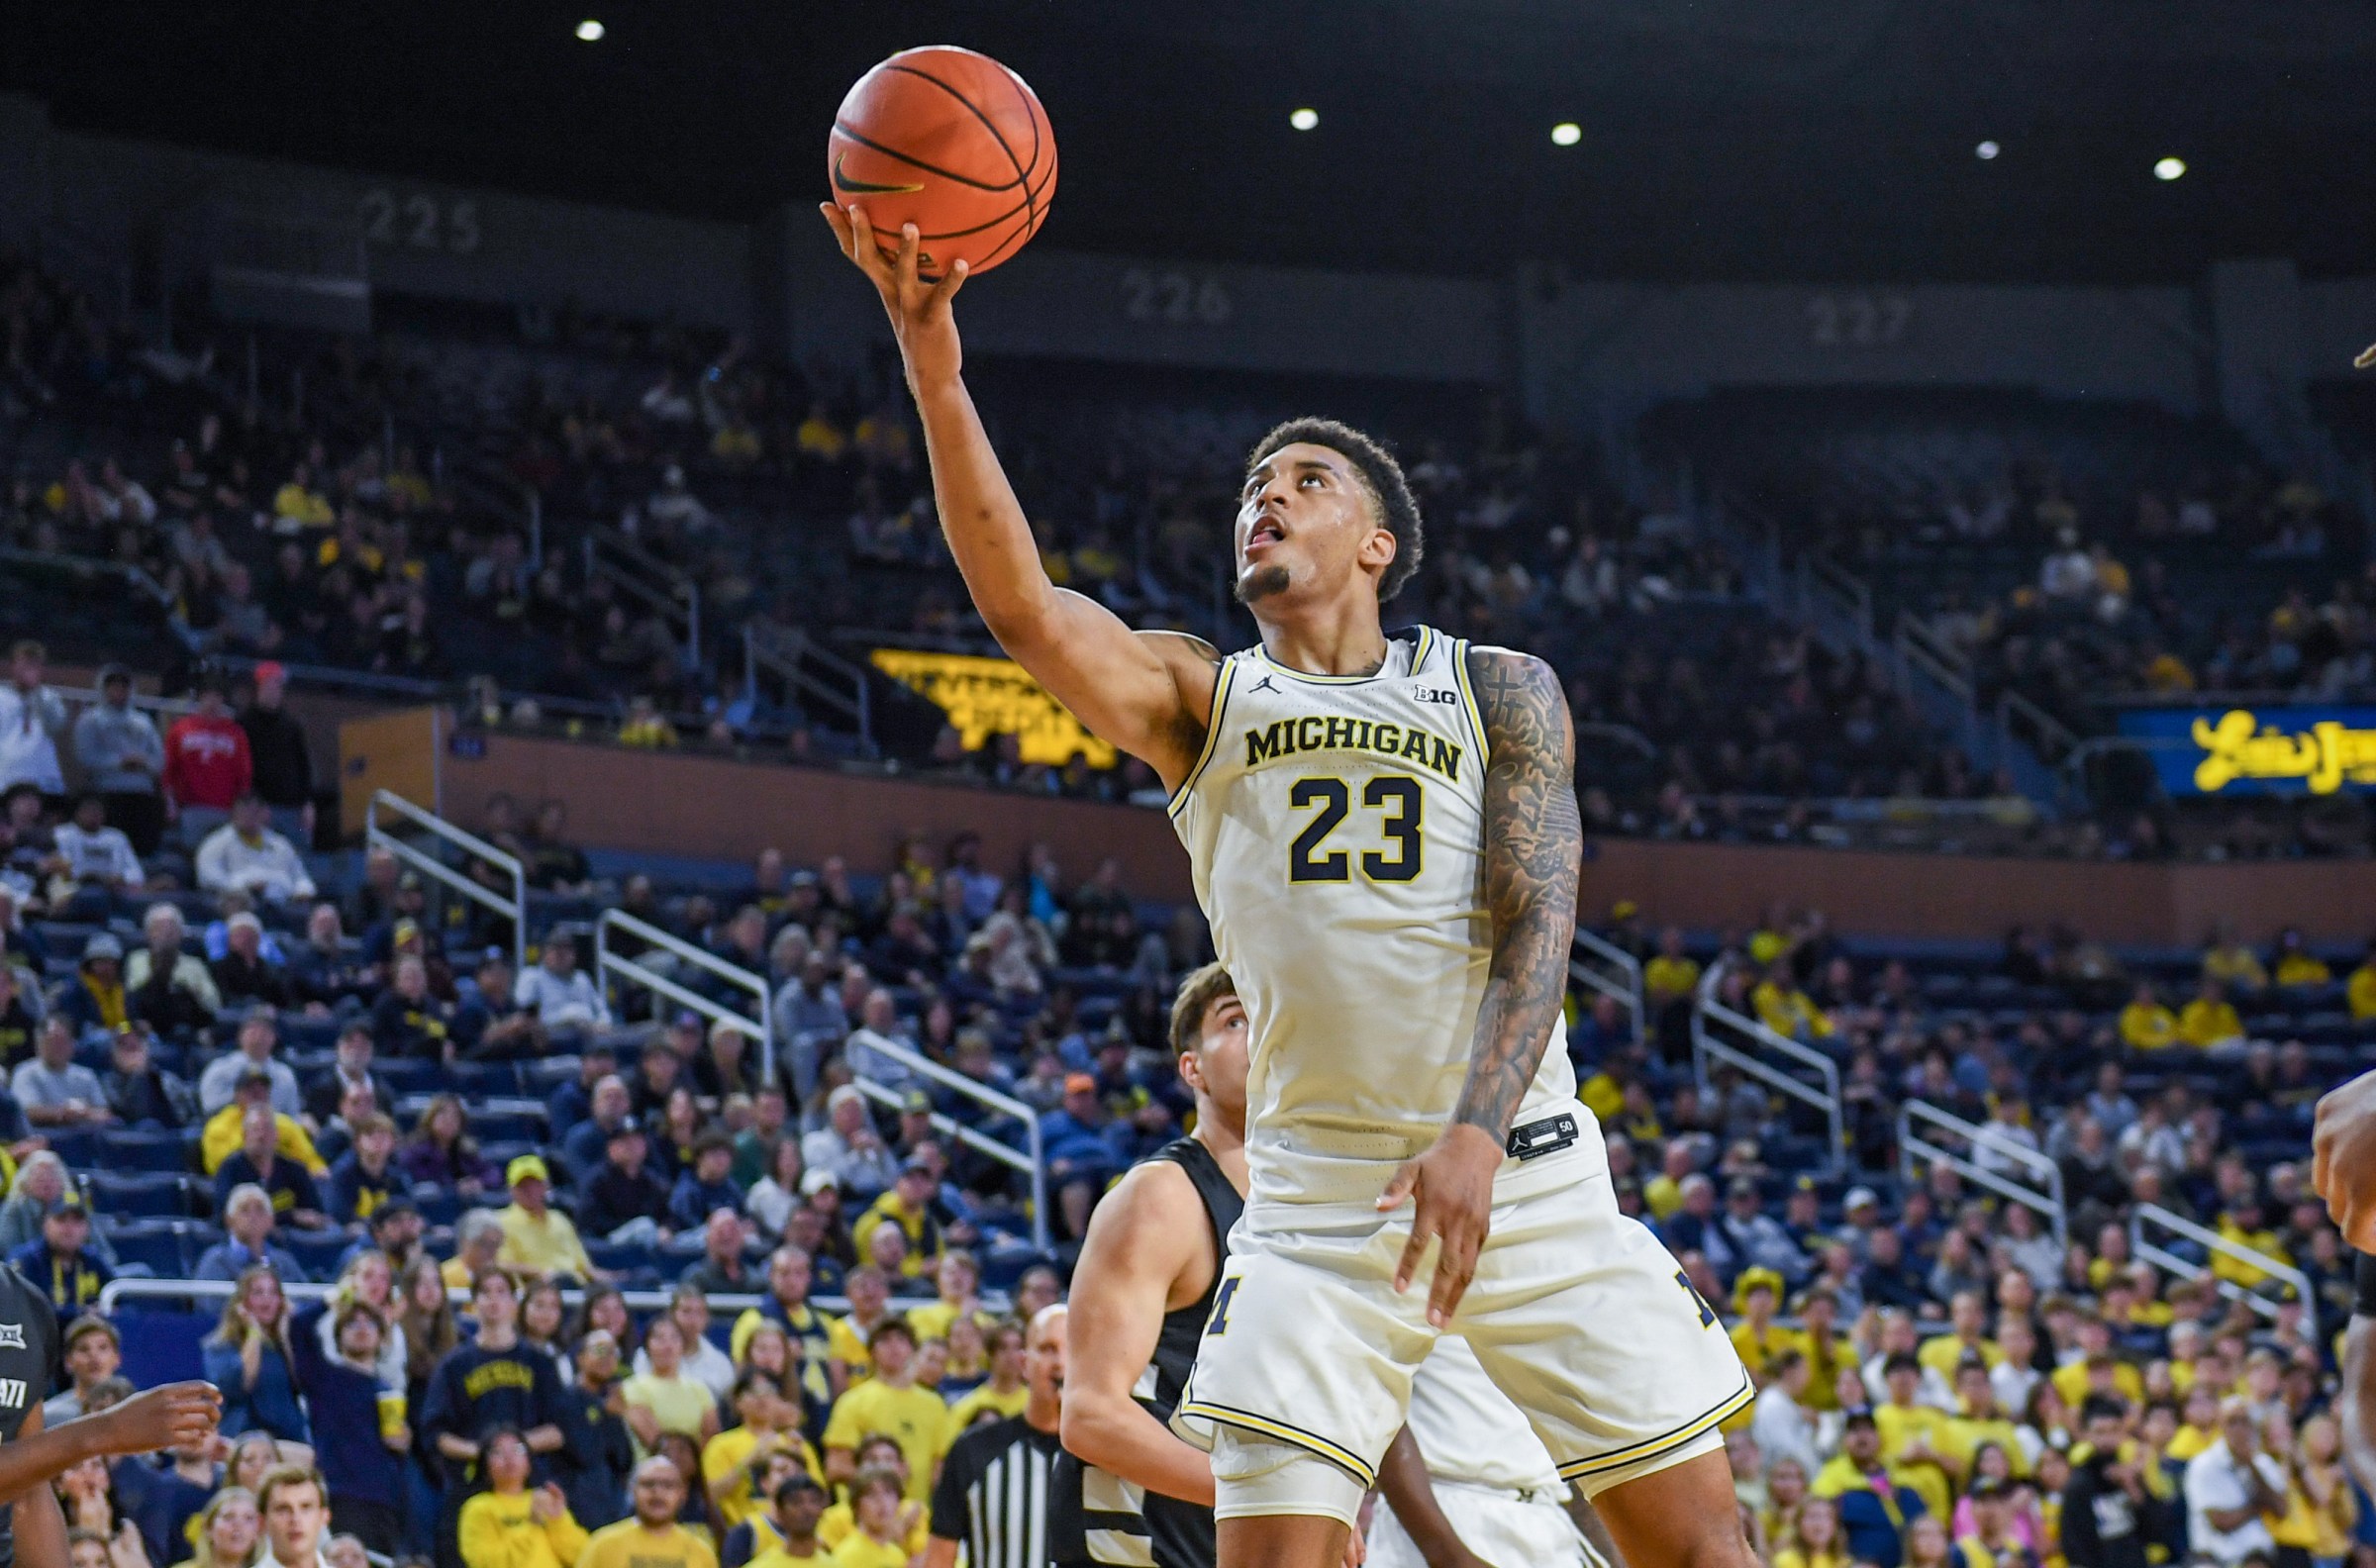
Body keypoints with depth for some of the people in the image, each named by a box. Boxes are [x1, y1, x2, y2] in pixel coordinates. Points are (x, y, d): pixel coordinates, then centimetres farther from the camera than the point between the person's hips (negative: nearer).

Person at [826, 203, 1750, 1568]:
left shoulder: (1501, 692, 7)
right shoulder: (1197, 701, 9)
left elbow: (1538, 922, -5)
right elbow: (1023, 605, -9)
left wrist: (1479, 1131, -22)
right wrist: (937, 373, -22)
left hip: (1525, 1171, 0)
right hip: (1318, 1190, 0)